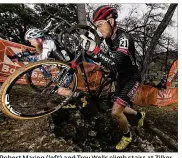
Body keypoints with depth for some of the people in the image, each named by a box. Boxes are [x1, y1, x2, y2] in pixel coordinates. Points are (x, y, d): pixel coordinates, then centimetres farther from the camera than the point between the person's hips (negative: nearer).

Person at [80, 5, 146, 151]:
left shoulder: (124, 38, -28)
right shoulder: (108, 38, -3)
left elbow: (115, 64, -41)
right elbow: (101, 55, 0)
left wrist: (95, 49, -46)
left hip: (131, 79, -8)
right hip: (120, 79, 8)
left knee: (116, 112, -13)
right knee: (120, 108, 20)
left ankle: (127, 136, 17)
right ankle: (140, 115, 51)